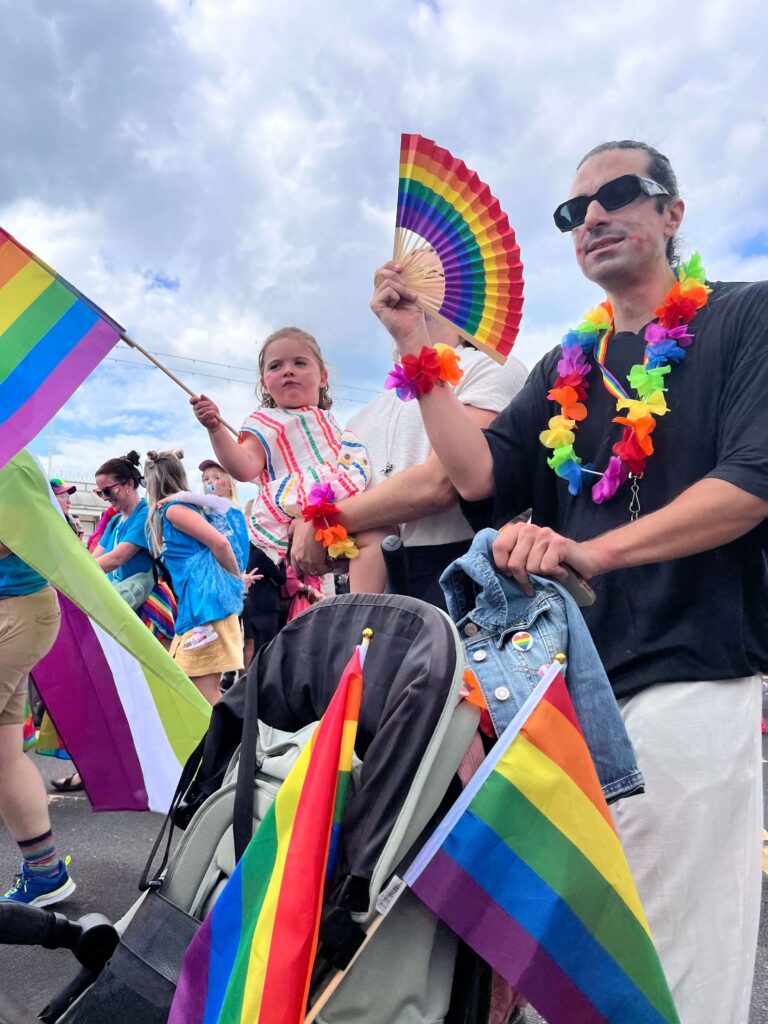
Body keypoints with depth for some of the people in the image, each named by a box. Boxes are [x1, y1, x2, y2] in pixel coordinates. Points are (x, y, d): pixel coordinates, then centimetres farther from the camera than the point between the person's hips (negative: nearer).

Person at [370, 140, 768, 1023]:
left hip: (690, 675, -4)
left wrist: (591, 551, -19)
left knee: (673, 949, 4)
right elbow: (478, 474, 3)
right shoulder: (564, 369, 16)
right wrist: (415, 345, 0)